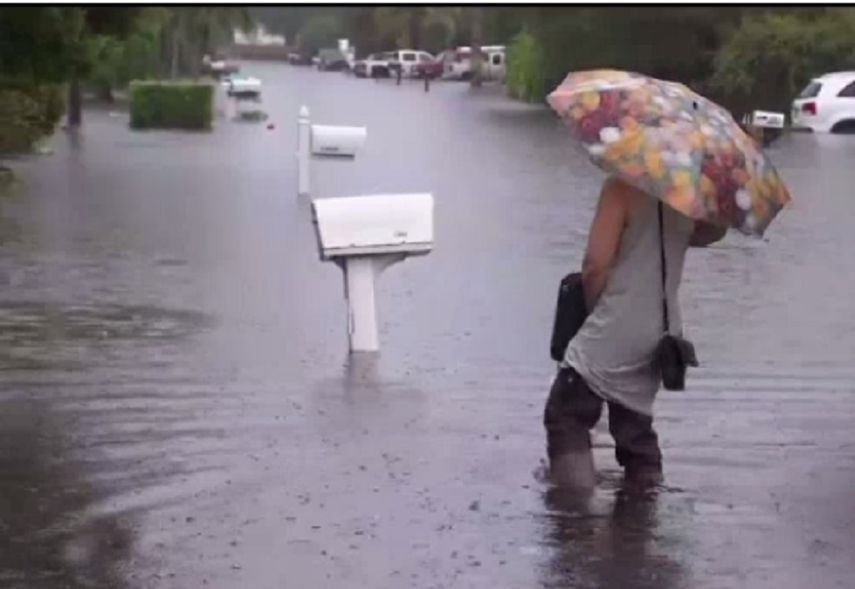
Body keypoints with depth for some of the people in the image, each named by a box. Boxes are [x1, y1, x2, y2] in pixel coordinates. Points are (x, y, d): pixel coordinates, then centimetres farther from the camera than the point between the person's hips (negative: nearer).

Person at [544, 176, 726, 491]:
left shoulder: (623, 188, -15)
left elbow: (596, 263, -20)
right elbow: (713, 230, 25)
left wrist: (588, 302, -2)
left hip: (614, 334, -7)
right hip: (661, 331, 7)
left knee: (566, 418, 0)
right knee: (635, 424, 20)